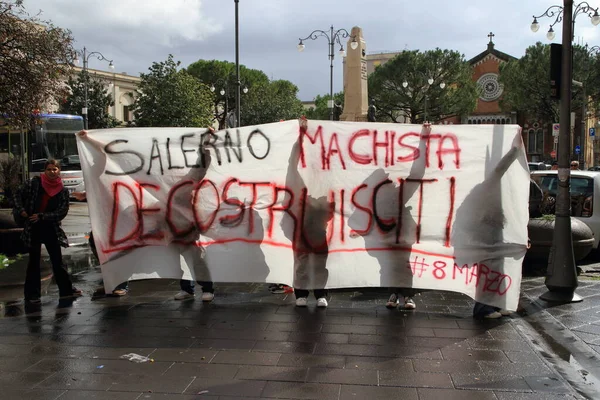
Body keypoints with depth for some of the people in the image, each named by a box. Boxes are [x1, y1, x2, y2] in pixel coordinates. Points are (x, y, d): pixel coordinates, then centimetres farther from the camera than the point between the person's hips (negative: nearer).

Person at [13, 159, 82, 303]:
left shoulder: (63, 191, -2)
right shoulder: (34, 182, -2)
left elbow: (62, 212, -8)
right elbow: (18, 194, 6)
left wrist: (41, 216, -14)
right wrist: (22, 210, -8)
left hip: (51, 229, 1)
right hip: (33, 228, -1)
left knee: (57, 260, 9)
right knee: (34, 261, 5)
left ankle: (66, 290, 19)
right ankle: (32, 294, 13)